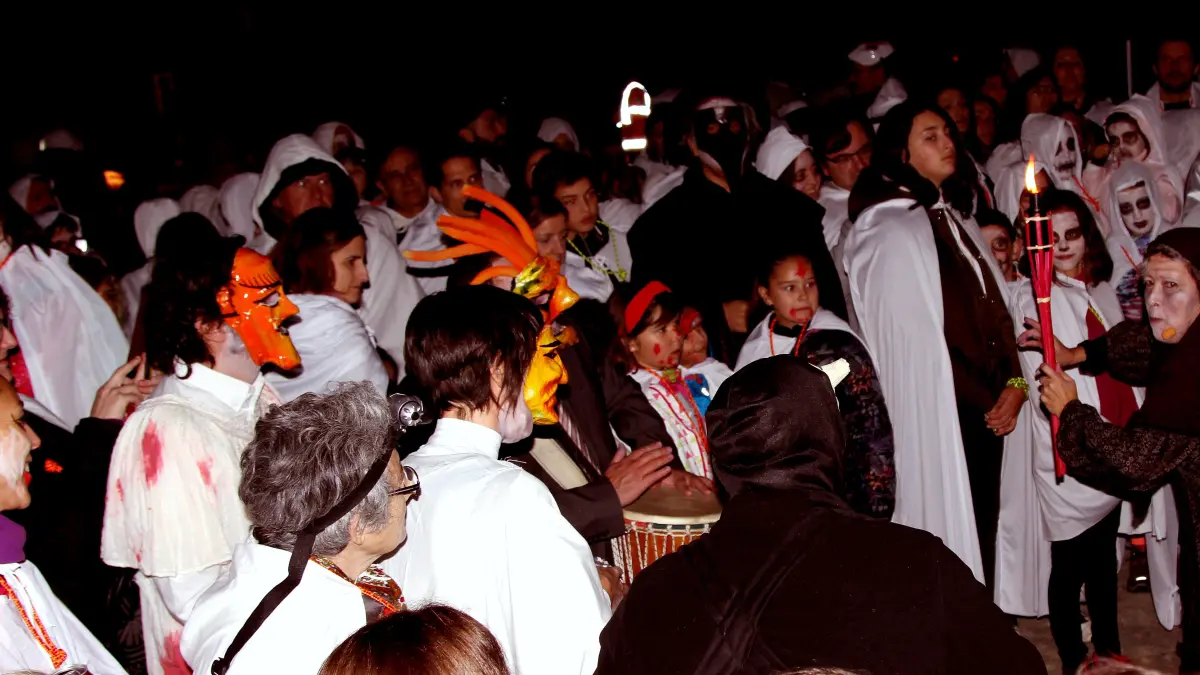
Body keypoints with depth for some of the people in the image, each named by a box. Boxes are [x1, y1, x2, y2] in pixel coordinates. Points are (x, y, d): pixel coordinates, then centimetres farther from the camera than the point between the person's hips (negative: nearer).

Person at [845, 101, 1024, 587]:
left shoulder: (956, 218, 17)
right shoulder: (889, 231, -9)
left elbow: (995, 307, 15)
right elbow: (918, 338, -12)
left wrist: (1013, 382, 0)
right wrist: (989, 401, -7)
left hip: (987, 410, 7)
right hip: (939, 415, -7)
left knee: (982, 533, 9)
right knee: (952, 531, -4)